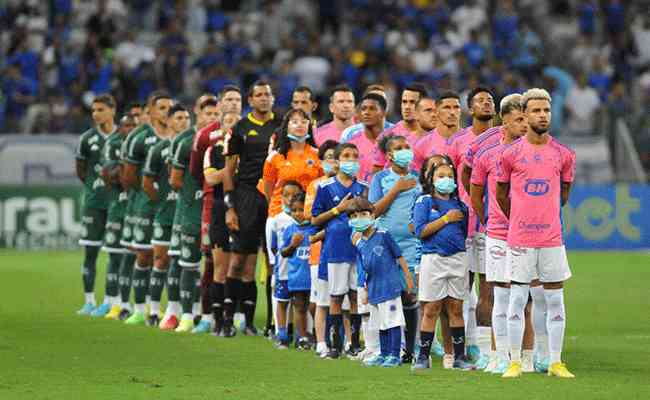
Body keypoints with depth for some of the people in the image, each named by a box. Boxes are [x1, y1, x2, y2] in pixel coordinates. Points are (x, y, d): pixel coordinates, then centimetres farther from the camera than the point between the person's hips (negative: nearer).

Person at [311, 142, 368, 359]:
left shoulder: (363, 188, 9)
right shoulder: (326, 187, 1)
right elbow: (315, 219, 2)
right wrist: (338, 209, -9)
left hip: (359, 246, 2)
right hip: (336, 249, -2)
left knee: (357, 295, 3)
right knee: (336, 296, 1)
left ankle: (355, 343, 10)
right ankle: (336, 343, 8)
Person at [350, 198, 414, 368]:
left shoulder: (383, 235, -7)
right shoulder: (359, 244, 9)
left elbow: (399, 256, -3)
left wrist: (408, 277, -3)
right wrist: (366, 291, 19)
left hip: (390, 285, -7)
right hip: (374, 288, 7)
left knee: (393, 321, -5)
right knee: (380, 323, 14)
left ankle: (394, 355, -2)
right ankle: (384, 354, 22)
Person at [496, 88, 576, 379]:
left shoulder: (564, 155, 4)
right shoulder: (510, 154, -2)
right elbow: (501, 194, 10)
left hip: (552, 237, 2)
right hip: (520, 238, -2)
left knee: (555, 300, 4)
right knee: (517, 298, 0)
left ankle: (555, 363, 10)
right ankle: (515, 362, 5)